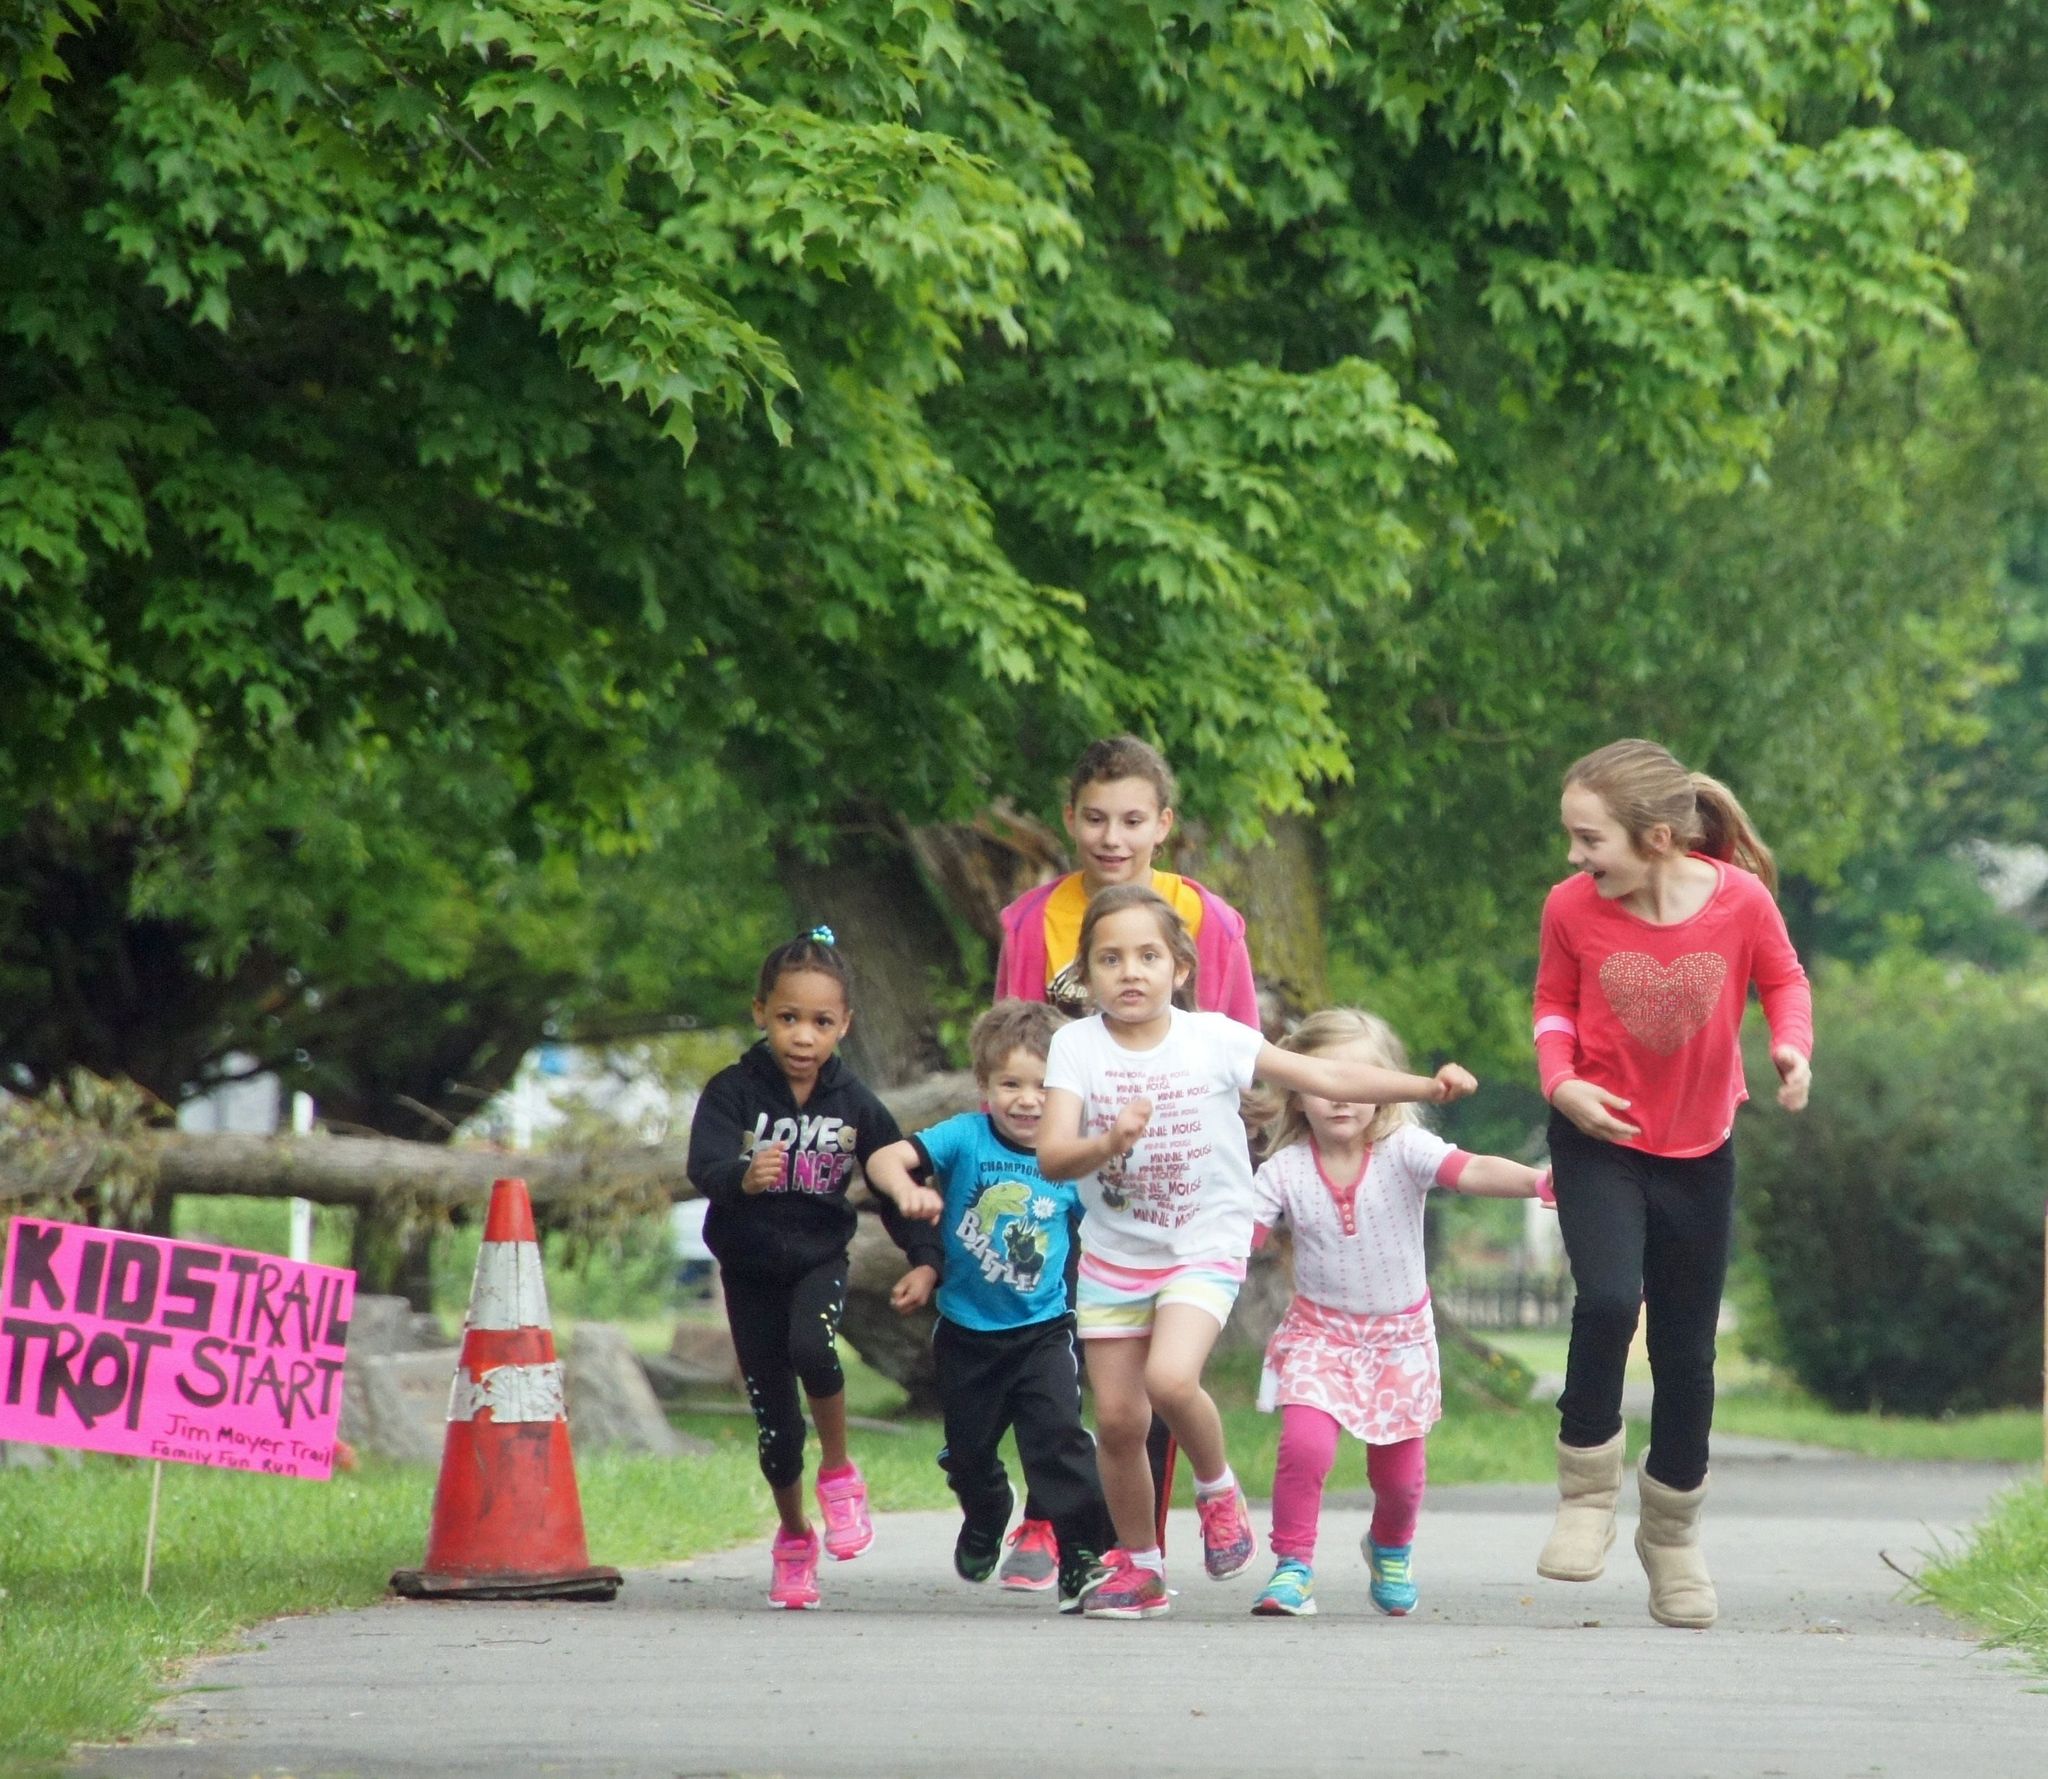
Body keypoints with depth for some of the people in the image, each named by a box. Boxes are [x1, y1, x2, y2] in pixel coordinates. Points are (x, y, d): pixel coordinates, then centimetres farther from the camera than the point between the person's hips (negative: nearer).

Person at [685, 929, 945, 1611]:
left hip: (820, 1257, 0)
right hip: (749, 1268, 0)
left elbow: (897, 1183, 6)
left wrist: (924, 1257, -2)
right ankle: (793, 1537, 29)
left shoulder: (854, 1104, -5)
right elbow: (704, 1165, -28)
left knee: (811, 1346, -31)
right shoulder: (733, 1091, -13)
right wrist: (743, 1177, -49)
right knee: (772, 1413, 5)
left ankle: (839, 1472, -5)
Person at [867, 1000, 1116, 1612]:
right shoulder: (966, 1138, -13)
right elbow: (885, 1159, -25)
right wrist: (906, 1189, -45)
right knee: (968, 1451, 19)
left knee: (1059, 1438, -20)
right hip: (967, 1330, 1)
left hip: (1042, 1329, -1)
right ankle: (985, 1522, 50)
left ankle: (1084, 1558, -14)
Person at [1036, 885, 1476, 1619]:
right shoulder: (1076, 1046, -7)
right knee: (1116, 1417, 3)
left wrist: (1426, 1085, -11)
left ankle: (1217, 1487, 3)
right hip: (1112, 1254, 2)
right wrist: (1109, 1141, -35)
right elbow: (1051, 1158, -15)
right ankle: (1137, 1564, 24)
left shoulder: (1212, 1038, -7)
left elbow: (1324, 1076, -4)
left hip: (1203, 1248, -2)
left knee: (1170, 1378, -26)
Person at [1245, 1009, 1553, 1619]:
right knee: (1305, 1443, -24)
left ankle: (1391, 1550, 42)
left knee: (1399, 1472, 9)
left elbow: (1472, 1172, -30)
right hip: (1319, 1333, 0)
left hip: (1399, 1336, 0)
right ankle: (1292, 1568, -8)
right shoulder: (1283, 1172, -9)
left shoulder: (1404, 1152, -15)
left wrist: (1535, 1180, -48)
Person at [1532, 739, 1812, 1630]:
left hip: (1700, 1153, 1)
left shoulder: (1740, 899, -17)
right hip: (1600, 1141, -1)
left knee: (1687, 1351, 9)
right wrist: (1561, 1081, -14)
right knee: (1608, 1299, -26)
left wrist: (1792, 1047, -17)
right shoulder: (1572, 907, -14)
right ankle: (1587, 1495, -6)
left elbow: (1783, 981, 2)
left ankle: (1672, 1533, 31)